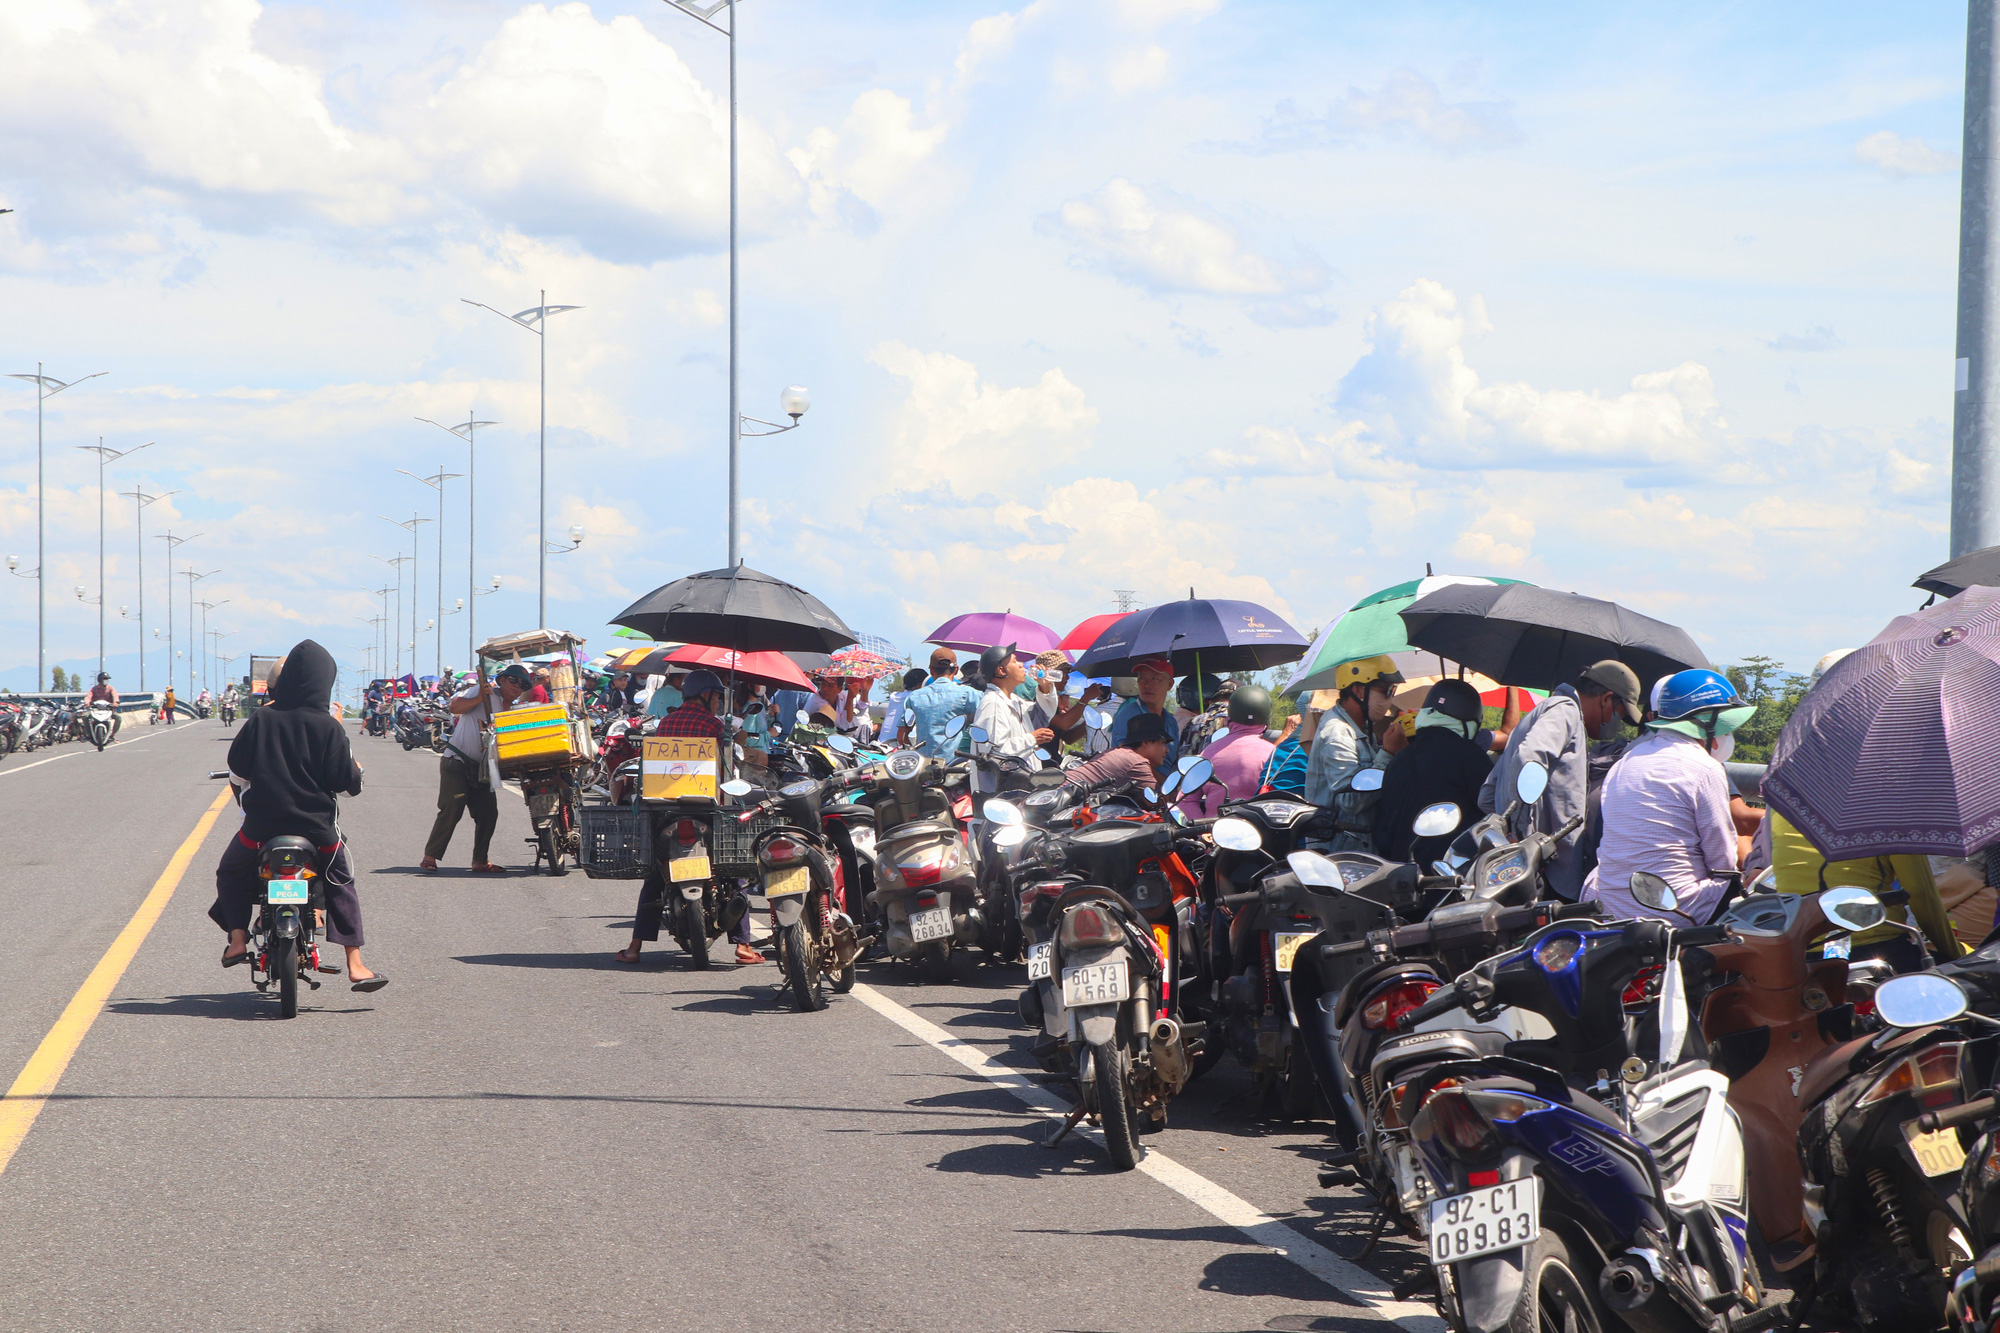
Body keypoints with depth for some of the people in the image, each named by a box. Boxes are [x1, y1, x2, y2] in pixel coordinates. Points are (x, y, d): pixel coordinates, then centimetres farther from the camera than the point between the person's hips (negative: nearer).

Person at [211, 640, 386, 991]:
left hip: (262, 824, 1)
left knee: (230, 872, 27)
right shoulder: (329, 727, -10)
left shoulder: (261, 720, -5)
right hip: (316, 825, -1)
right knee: (341, 884, 19)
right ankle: (355, 966, 11)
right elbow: (345, 782, -7)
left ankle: (238, 939, 10)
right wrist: (356, 772, 16)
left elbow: (237, 770, 5)